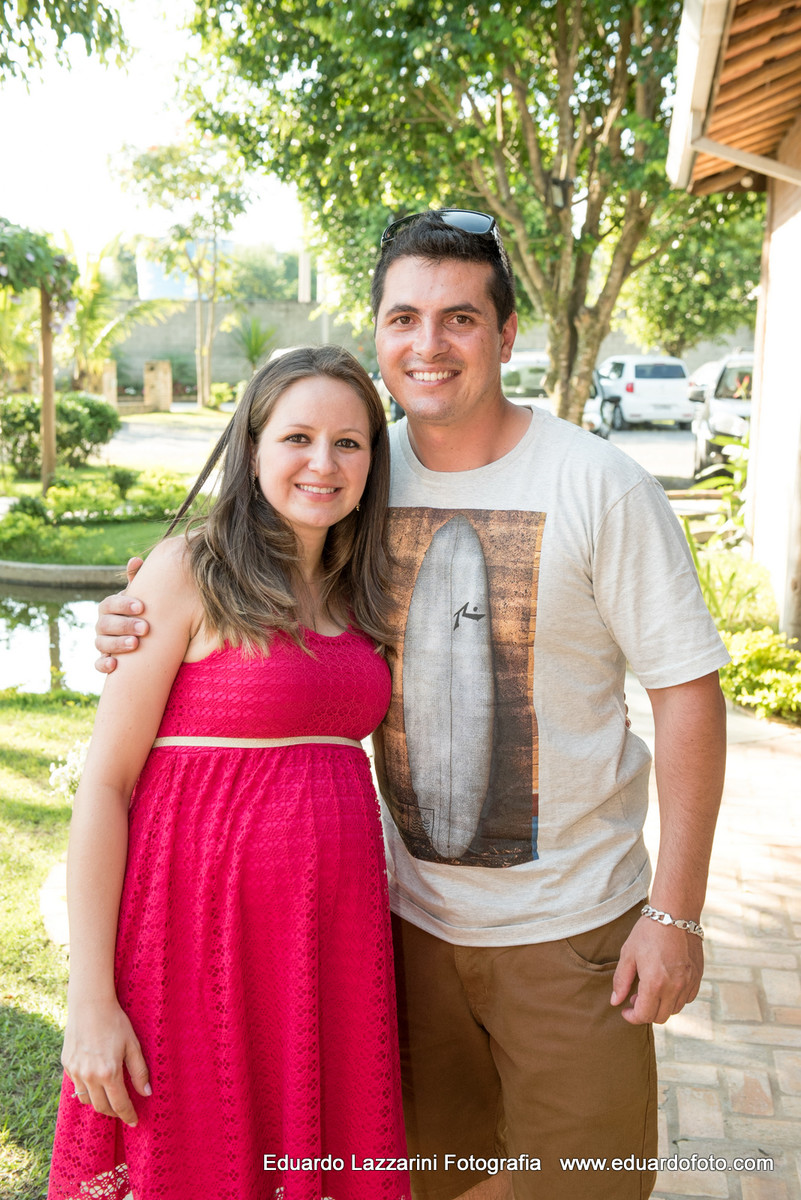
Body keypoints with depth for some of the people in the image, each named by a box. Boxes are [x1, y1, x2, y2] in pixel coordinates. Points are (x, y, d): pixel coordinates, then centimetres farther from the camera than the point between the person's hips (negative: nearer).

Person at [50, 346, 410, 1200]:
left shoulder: (353, 595, 11)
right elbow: (103, 784, -10)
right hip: (203, 928, -5)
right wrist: (89, 1001, -12)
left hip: (336, 934, 6)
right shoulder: (189, 570, -8)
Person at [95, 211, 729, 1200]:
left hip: (567, 922, -3)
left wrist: (676, 910, -13)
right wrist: (147, 626, -9)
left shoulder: (599, 486, -14)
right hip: (411, 906, 4)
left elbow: (687, 690, -12)